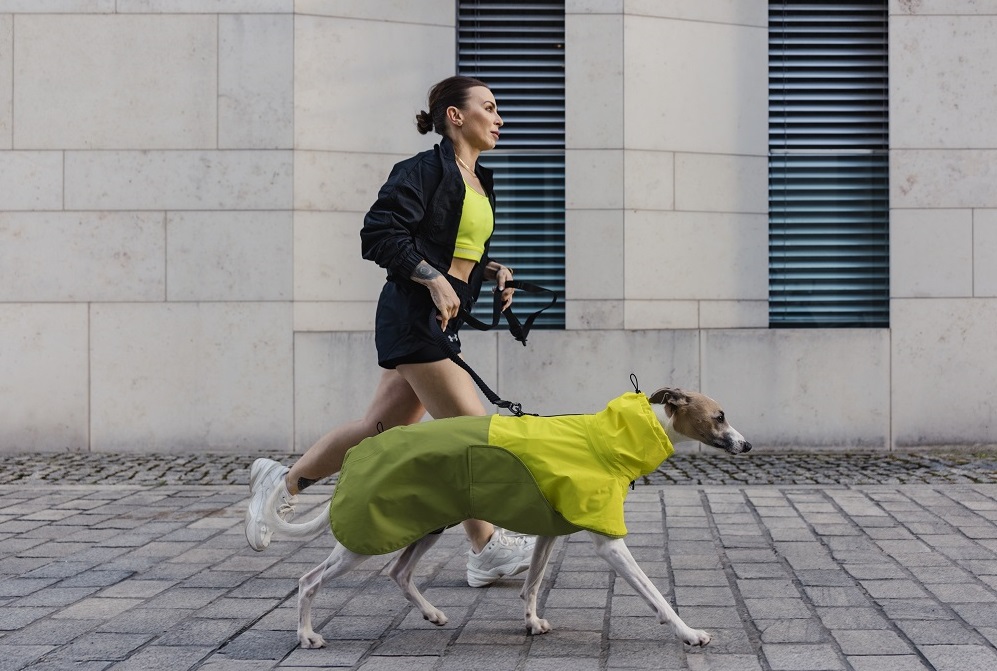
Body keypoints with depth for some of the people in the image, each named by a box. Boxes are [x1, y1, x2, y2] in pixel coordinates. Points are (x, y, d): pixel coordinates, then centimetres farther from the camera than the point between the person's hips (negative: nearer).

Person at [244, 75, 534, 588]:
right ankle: (486, 550, 4)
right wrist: (434, 281, -23)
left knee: (384, 427, 13)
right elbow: (380, 235, -18)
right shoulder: (425, 171, -11)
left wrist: (493, 271, 7)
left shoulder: (479, 182, 16)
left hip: (444, 319, 10)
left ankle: (282, 482, 27)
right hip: (414, 315, -10)